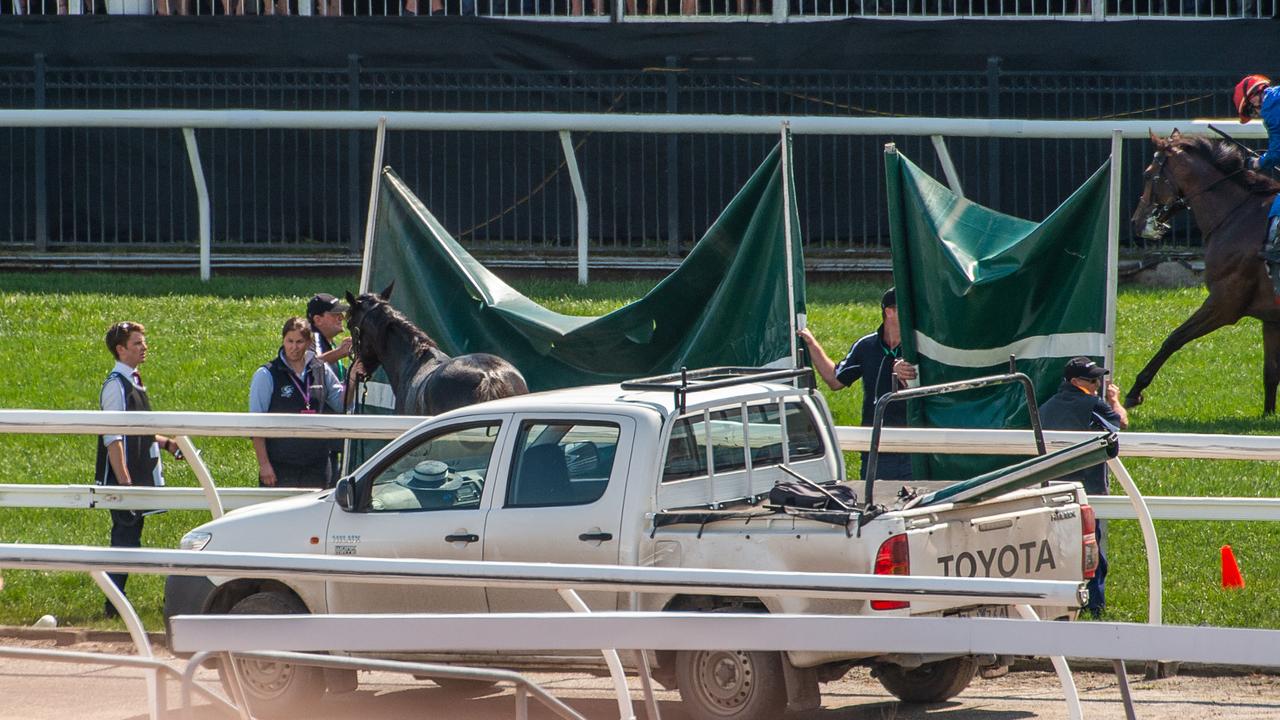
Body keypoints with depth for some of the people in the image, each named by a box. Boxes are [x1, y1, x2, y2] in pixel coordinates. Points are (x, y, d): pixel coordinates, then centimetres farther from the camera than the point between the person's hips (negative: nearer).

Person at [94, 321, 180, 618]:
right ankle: (114, 604, -3)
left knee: (129, 540, 12)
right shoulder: (116, 385, -14)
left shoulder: (134, 382, 15)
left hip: (140, 479, 9)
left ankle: (116, 602, 17)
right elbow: (113, 438, -19)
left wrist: (166, 442, 14)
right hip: (124, 478, -9)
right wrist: (124, 481, -23)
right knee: (124, 538, -7)